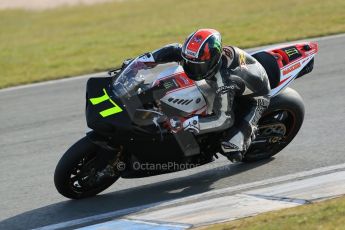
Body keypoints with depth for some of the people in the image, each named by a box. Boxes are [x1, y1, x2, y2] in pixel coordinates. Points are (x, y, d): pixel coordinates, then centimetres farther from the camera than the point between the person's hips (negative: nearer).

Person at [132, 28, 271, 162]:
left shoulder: (224, 82, -43)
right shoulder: (198, 55, -22)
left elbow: (224, 119, -39)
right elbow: (174, 50, -6)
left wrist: (187, 124, -44)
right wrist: (144, 59, -18)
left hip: (256, 97, -8)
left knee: (231, 151, -21)